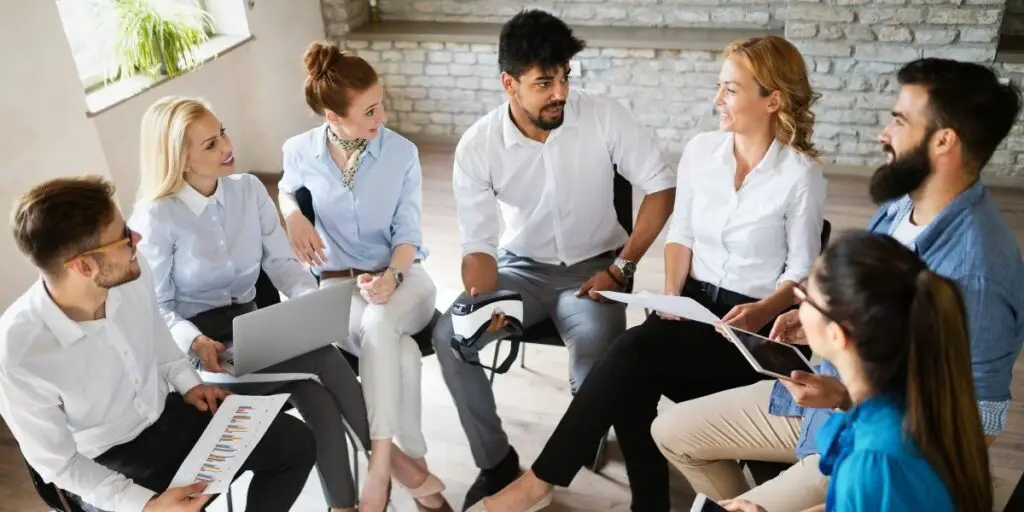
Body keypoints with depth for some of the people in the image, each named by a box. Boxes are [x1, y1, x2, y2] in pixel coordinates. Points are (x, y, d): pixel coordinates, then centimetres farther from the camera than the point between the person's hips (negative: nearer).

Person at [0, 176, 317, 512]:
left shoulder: (133, 274, -17)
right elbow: (58, 463, -17)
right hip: (110, 460, -4)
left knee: (297, 443, -1)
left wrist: (188, 384, -2)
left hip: (169, 412, 5)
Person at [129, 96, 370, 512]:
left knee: (317, 398, -25)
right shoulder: (155, 217, -12)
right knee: (323, 359, -27)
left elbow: (281, 261, 0)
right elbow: (154, 307, -9)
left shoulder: (250, 189, 2)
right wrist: (195, 342, -28)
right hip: (199, 349, -4)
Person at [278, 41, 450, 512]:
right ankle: (412, 463, -17)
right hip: (338, 283, 0)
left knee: (379, 324, -37)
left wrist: (393, 276, -26)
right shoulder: (300, 151, -3)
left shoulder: (402, 152, -5)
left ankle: (381, 462, -29)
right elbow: (287, 190, 22)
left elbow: (408, 233, -5)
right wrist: (294, 217, -2)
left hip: (401, 276, 0)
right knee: (402, 352, -32)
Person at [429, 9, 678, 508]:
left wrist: (621, 268, -16)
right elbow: (478, 244, -10)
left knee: (598, 346, -32)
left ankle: (581, 455, 1)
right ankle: (496, 461, -1)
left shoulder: (605, 116, -16)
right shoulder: (477, 145, -13)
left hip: (593, 264, -1)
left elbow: (660, 189, -9)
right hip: (522, 265, 2)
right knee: (450, 335, -21)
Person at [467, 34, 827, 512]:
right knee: (633, 382, -26)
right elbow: (681, 233, 9)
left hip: (753, 323, -4)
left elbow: (801, 271, -4)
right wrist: (671, 296, -6)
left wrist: (761, 313, -21)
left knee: (635, 350, -28)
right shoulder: (699, 150, 4)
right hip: (694, 300, 5)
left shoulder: (801, 175, -9)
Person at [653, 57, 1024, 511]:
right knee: (672, 432, 10)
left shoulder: (976, 272, -30)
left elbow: (979, 424, -24)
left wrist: (847, 400, -27)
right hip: (823, 399, 8)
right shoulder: (899, 204, -2)